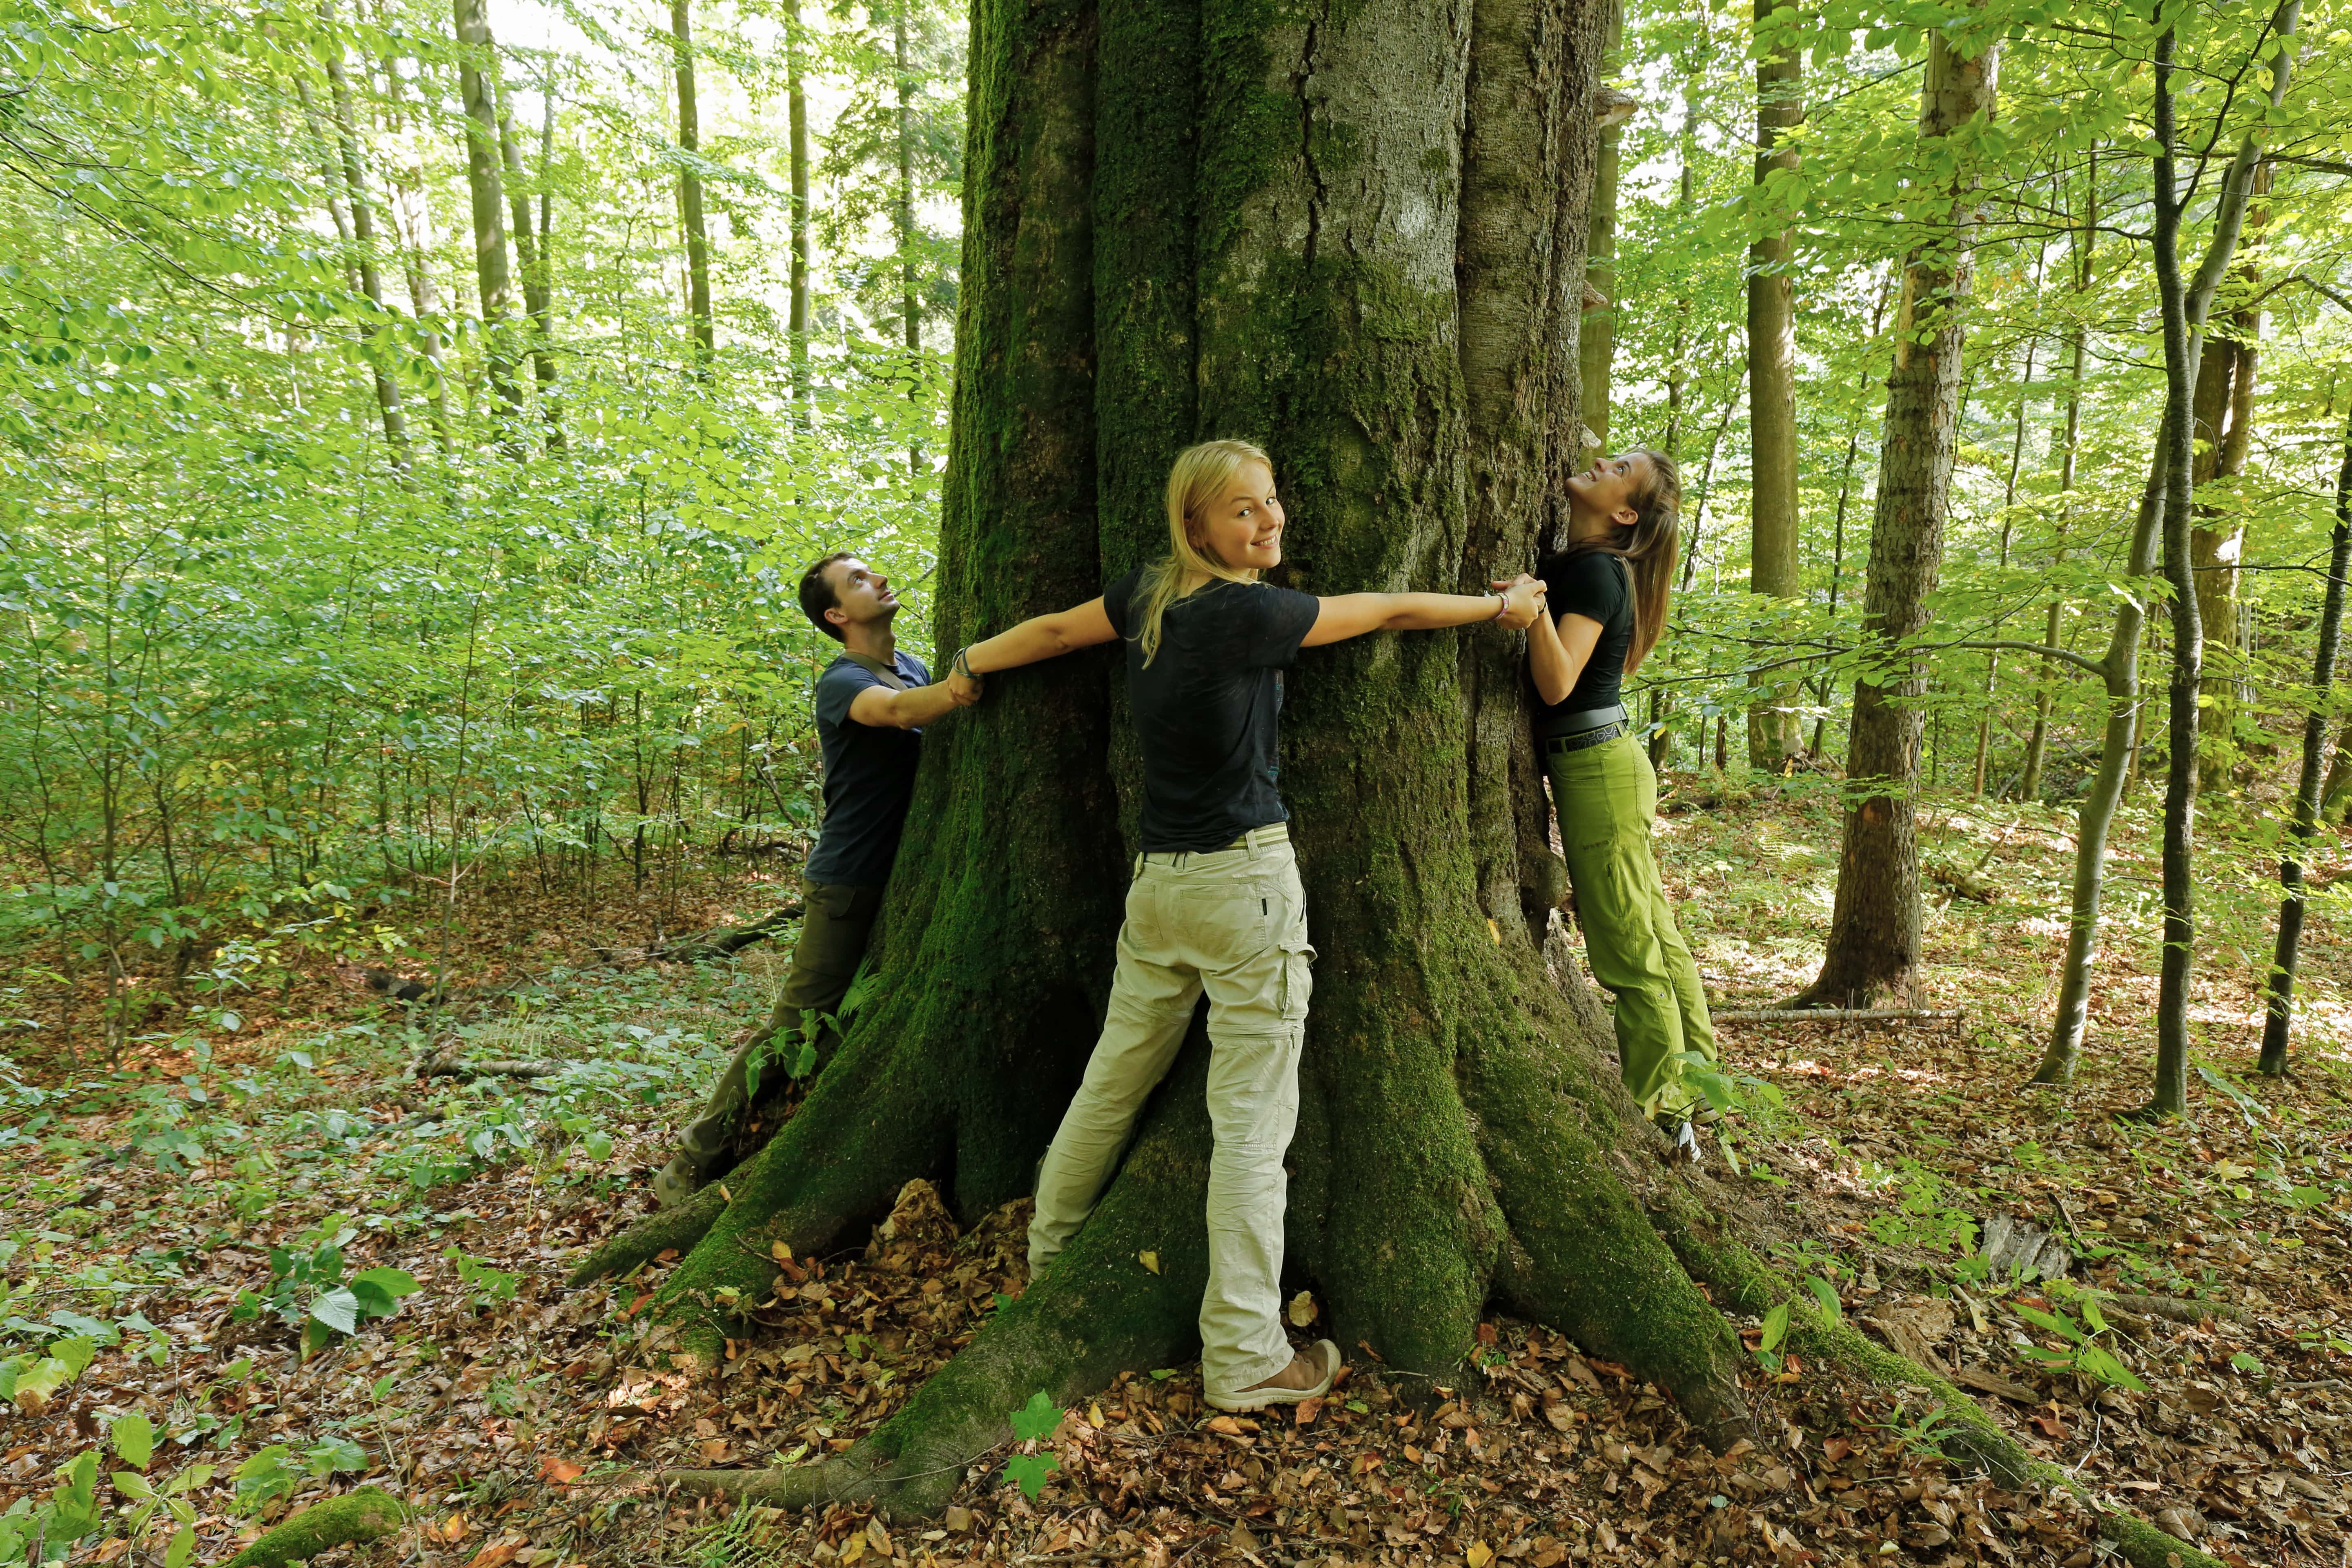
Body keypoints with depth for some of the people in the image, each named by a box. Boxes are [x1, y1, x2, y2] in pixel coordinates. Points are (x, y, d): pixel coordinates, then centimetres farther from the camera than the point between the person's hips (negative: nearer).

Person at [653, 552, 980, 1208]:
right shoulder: (842, 682, -14)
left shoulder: (916, 667, 11)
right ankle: (694, 1161, 8)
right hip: (849, 883, -7)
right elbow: (899, 711, -36)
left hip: (907, 880, 8)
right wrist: (963, 686, -57)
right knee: (795, 1031, -5)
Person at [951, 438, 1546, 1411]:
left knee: (1113, 1082, 21)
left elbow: (1054, 629, 19)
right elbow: (1390, 611, -1)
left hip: (1156, 883, 8)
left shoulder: (1146, 595, 4)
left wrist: (968, 665, 38)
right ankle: (1244, 1359, 7)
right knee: (1252, 1123, -1)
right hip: (1245, 884, -8)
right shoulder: (1252, 614, -14)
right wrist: (1502, 604, 15)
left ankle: (1049, 1257, 39)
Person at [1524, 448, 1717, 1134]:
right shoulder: (1572, 561, 11)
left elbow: (1556, 685, -24)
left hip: (1597, 768, -10)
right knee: (1654, 936, 17)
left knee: (1629, 949, 0)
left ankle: (1659, 1109, 12)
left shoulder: (1596, 573, -15)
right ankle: (1694, 1086, 31)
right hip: (1599, 764, 10)